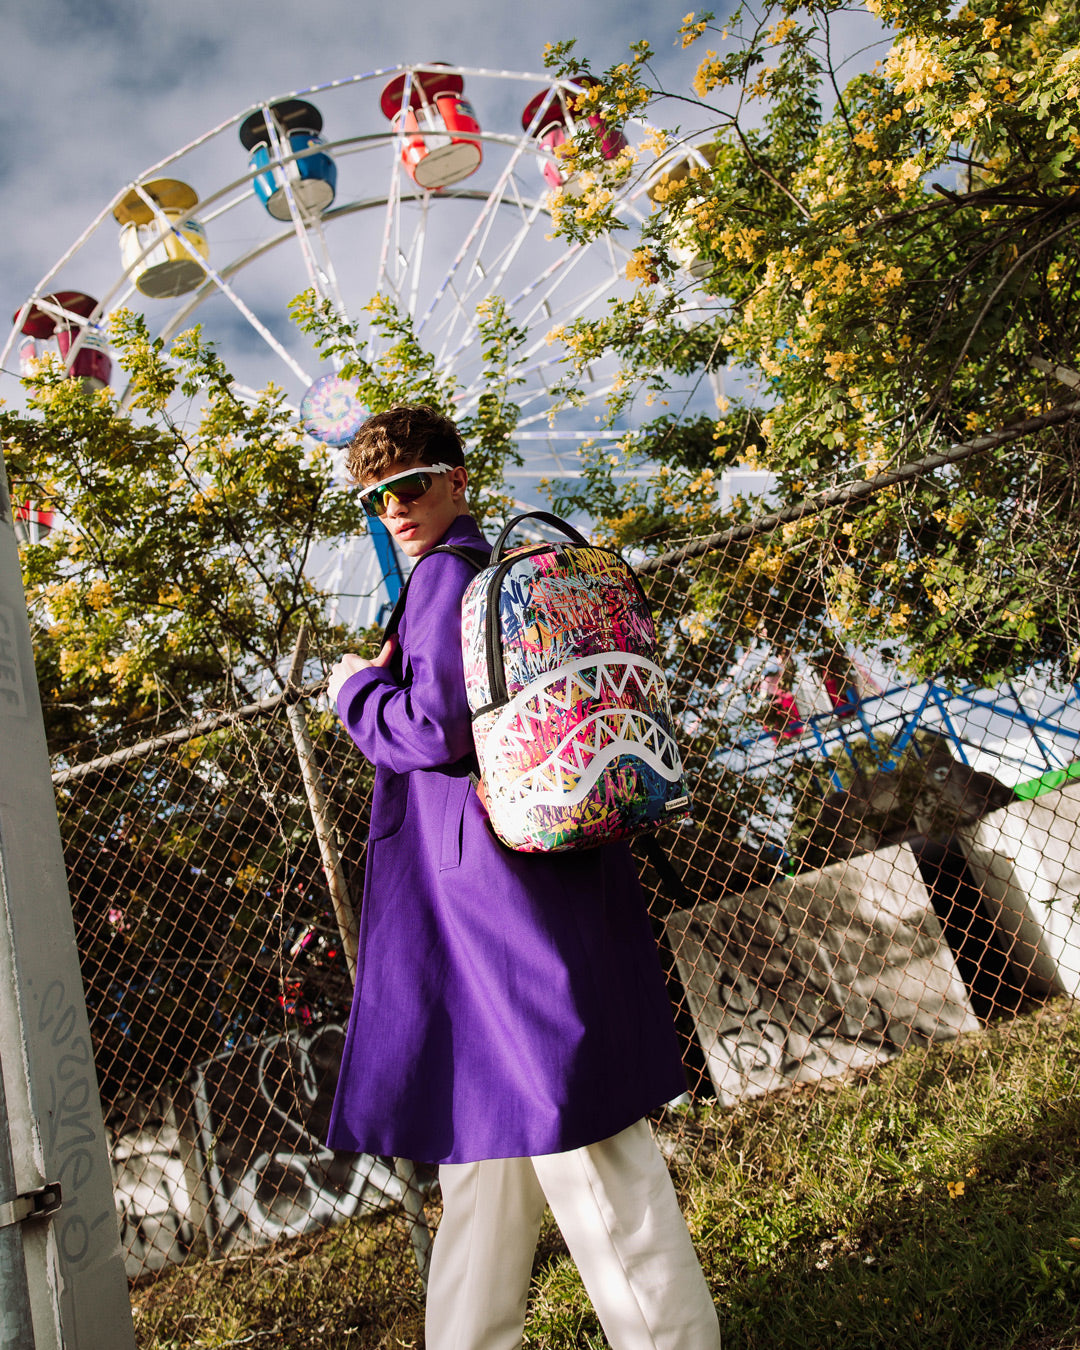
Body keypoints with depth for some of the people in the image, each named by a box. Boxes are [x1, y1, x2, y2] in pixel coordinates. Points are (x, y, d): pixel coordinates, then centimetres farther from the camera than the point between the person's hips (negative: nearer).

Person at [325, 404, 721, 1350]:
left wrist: (354, 688, 0)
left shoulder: (449, 573, -9)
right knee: (489, 1128, 17)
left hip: (499, 881, -10)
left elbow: (437, 730, -17)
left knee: (575, 1137, -1)